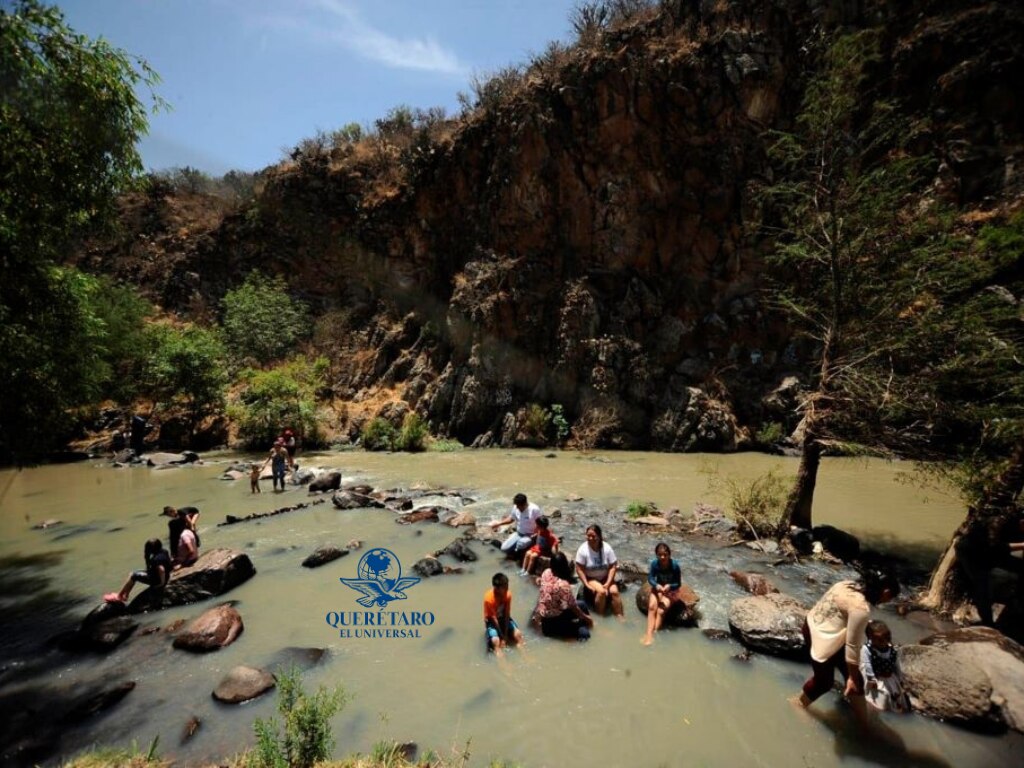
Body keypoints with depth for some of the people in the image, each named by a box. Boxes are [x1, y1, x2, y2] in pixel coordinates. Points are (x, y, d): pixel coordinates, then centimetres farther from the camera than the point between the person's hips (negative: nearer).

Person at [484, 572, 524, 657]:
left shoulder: (508, 594, -20)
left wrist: (505, 634, -18)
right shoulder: (489, 599, -32)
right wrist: (502, 637, -19)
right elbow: (494, 619, -24)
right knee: (495, 640, -29)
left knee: (518, 634, -15)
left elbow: (507, 614, -15)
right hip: (491, 620, -4)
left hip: (503, 618, 4)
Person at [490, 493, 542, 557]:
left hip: (530, 536, -5)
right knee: (504, 548, -9)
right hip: (518, 533, 5)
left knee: (521, 543, -37)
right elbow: (510, 519, 7)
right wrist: (499, 523, -5)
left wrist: (534, 535, -25)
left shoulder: (534, 509, -22)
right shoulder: (516, 507, -7)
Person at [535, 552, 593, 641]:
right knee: (581, 605, 8)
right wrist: (586, 617, 0)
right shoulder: (563, 585, -28)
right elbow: (573, 606, -14)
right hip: (552, 618, -6)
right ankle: (582, 629, 18)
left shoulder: (546, 572, -11)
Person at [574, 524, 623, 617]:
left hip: (605, 578, 2)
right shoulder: (583, 549, -19)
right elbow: (579, 569, -15)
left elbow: (613, 567, -11)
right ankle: (600, 616, -10)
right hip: (591, 579, -2)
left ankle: (619, 616, -9)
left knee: (614, 591, -22)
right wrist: (587, 585, -19)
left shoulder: (607, 548, -14)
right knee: (601, 591, -27)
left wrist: (607, 583, -18)